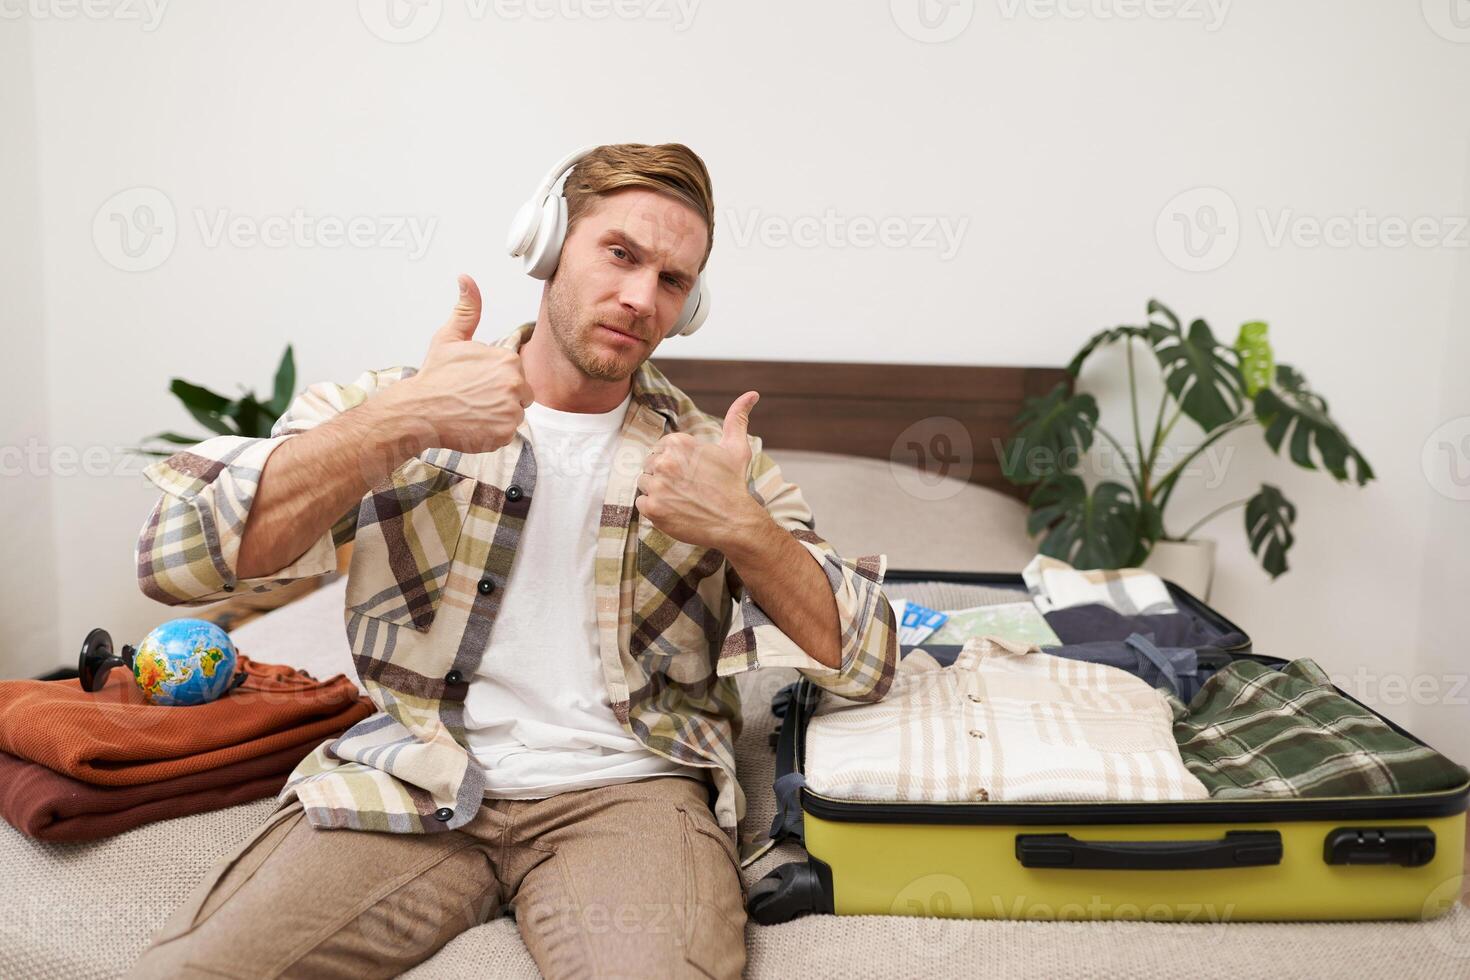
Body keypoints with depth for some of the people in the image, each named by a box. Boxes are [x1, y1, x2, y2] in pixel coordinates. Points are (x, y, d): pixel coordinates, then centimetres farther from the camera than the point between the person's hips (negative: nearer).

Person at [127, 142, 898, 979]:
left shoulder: (713, 456, 8)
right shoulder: (390, 404, 6)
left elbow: (866, 662, 2)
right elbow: (175, 554, -8)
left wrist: (745, 531, -15)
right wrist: (400, 423, -17)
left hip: (626, 790, 0)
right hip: (407, 782, 1)